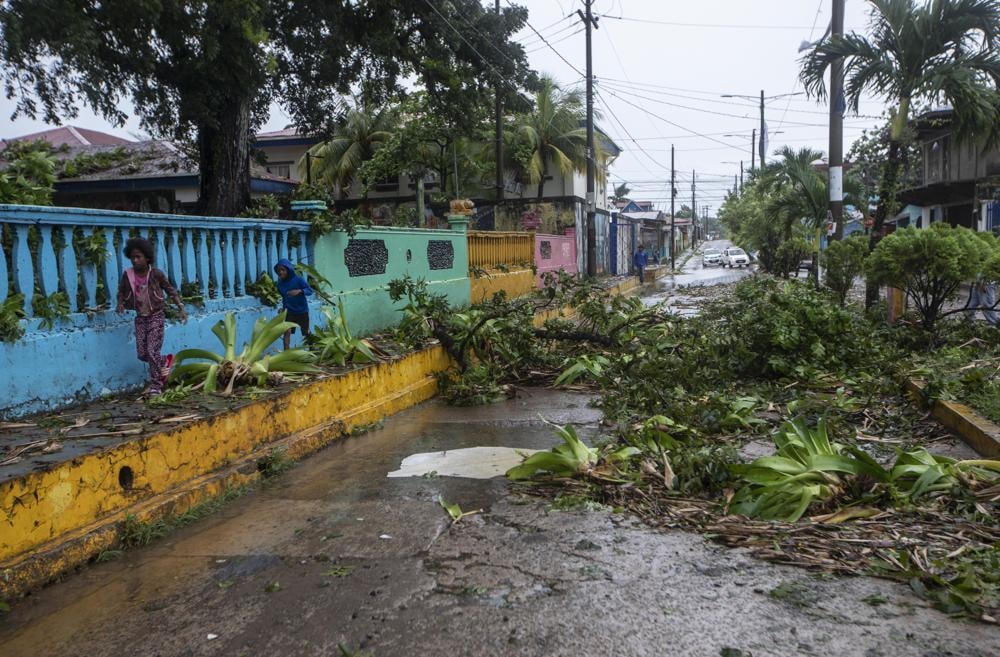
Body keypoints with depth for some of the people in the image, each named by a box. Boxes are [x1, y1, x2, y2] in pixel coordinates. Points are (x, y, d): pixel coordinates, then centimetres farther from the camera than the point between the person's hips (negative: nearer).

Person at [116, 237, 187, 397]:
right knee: (142, 354, 4)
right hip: (140, 318, 4)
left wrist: (181, 308, -6)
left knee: (152, 352, -8)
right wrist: (120, 305, -10)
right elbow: (121, 292, 10)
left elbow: (170, 290, -1)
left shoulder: (156, 274, -11)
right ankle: (165, 361, 33)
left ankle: (155, 385, 3)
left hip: (156, 316, -4)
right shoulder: (127, 275, -4)